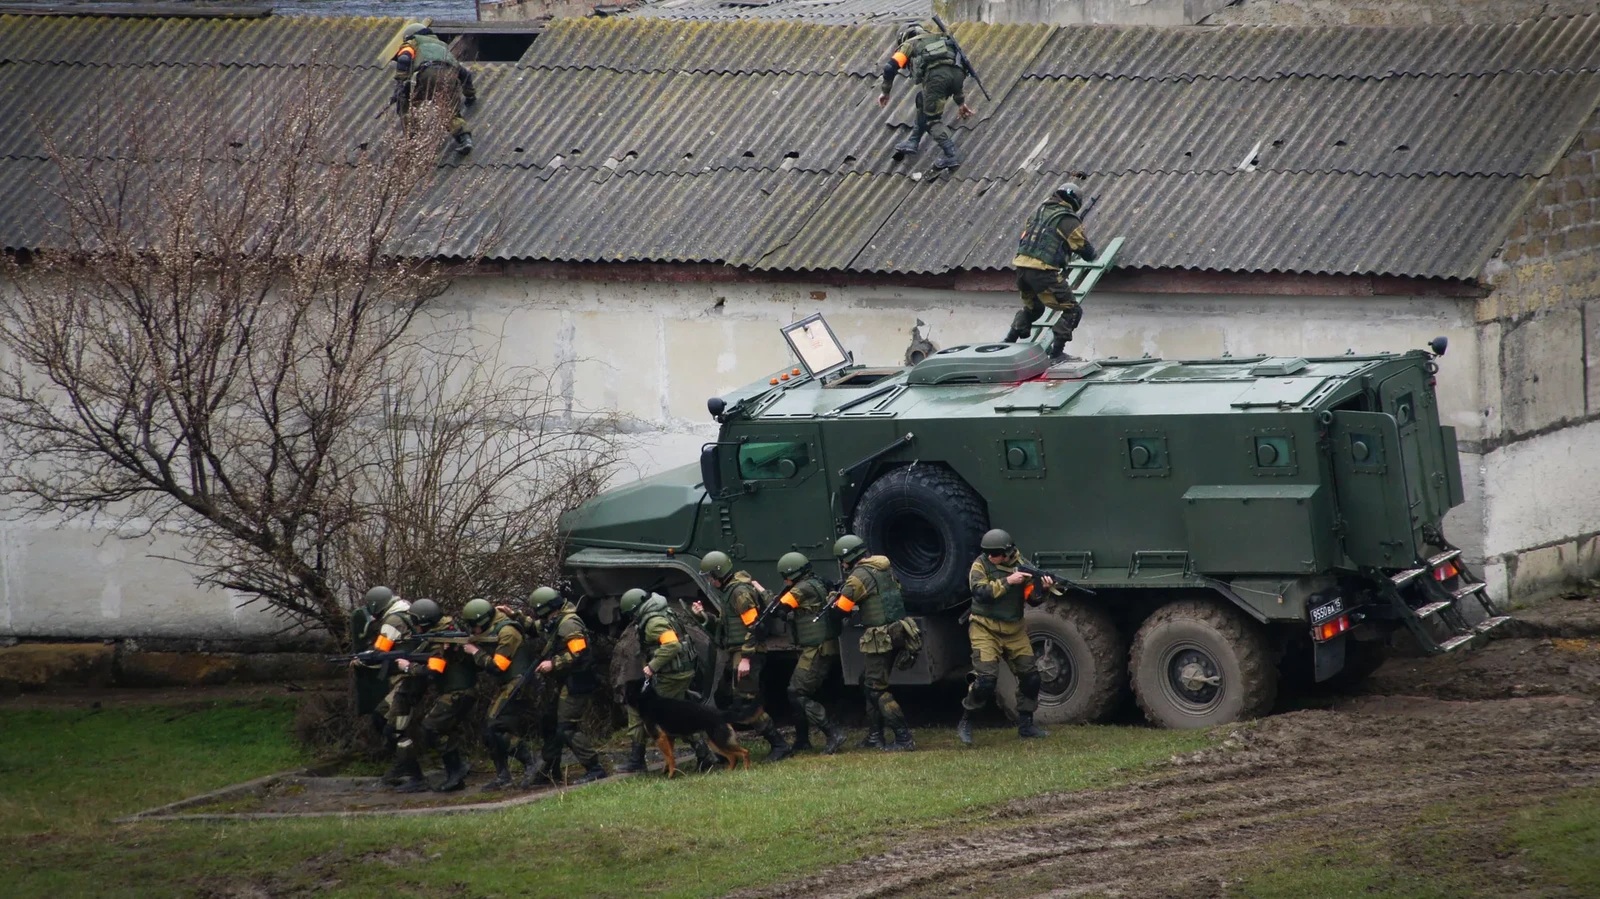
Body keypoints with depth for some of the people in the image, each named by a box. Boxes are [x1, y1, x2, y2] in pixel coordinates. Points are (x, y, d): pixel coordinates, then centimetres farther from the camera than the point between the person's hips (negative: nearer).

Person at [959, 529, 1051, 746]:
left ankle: (1025, 724, 19)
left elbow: (1031, 597, 4)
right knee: (986, 678, -16)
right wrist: (1008, 581, -26)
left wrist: (1043, 588, -17)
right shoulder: (981, 565, -7)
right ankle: (965, 724, -2)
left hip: (1014, 630, 5)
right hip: (985, 628, -5)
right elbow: (981, 593, -21)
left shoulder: (1020, 565, 4)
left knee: (1030, 676, 5)